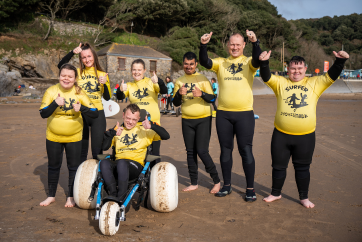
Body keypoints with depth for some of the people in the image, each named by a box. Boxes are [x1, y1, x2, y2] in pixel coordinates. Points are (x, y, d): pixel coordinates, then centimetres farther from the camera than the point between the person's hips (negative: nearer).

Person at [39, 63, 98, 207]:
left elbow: (95, 114, -14)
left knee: (73, 167, 9)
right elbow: (43, 114, -13)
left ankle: (71, 196, 27)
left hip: (74, 137, -1)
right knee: (53, 166, 14)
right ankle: (51, 195, 32)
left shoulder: (79, 93, -11)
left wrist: (81, 108, -32)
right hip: (53, 137, 1)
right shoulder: (51, 91, -9)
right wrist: (55, 104, -30)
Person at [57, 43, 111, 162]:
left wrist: (105, 84, -12)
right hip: (81, 114, 0)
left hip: (97, 113, 0)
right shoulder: (78, 72, 5)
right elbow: (61, 65, -14)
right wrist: (72, 52, -23)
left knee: (97, 150, 3)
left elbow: (107, 98, 3)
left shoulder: (102, 74, 8)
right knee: (81, 150, 8)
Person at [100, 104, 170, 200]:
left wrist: (152, 126, -9)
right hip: (117, 165, 3)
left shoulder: (144, 131, 17)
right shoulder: (117, 130, 22)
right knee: (104, 162, -31)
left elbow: (166, 136, 6)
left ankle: (120, 199, -31)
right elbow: (104, 147, 7)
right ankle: (113, 194, -32)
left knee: (122, 162, -36)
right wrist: (112, 133, -9)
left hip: (136, 165, -2)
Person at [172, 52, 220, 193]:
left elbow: (212, 98, -7)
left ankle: (217, 181, 7)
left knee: (202, 151, -10)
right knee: (190, 152, 9)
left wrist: (202, 93, -27)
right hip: (187, 120, 5)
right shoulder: (179, 81, 8)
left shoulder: (202, 79, -3)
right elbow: (175, 103, 7)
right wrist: (179, 93, -14)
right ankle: (194, 183, 21)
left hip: (203, 119, -4)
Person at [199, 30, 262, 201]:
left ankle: (250, 188, 14)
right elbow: (204, 62, -7)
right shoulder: (220, 63, 8)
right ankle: (227, 185, 25)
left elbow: (258, 60, -18)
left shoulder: (248, 62, 3)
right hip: (223, 114, 3)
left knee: (246, 150, 1)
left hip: (244, 113, -2)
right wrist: (203, 45, -24)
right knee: (225, 150, 12)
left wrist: (255, 42, -34)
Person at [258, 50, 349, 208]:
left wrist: (340, 61, -16)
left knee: (302, 168, 12)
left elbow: (331, 76, -1)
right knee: (278, 166, 13)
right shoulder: (280, 82, 4)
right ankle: (276, 193, 31)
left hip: (306, 136, 0)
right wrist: (264, 63, -26)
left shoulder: (315, 83, 6)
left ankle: (304, 197, 28)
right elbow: (266, 77, -8)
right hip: (281, 135, 1)